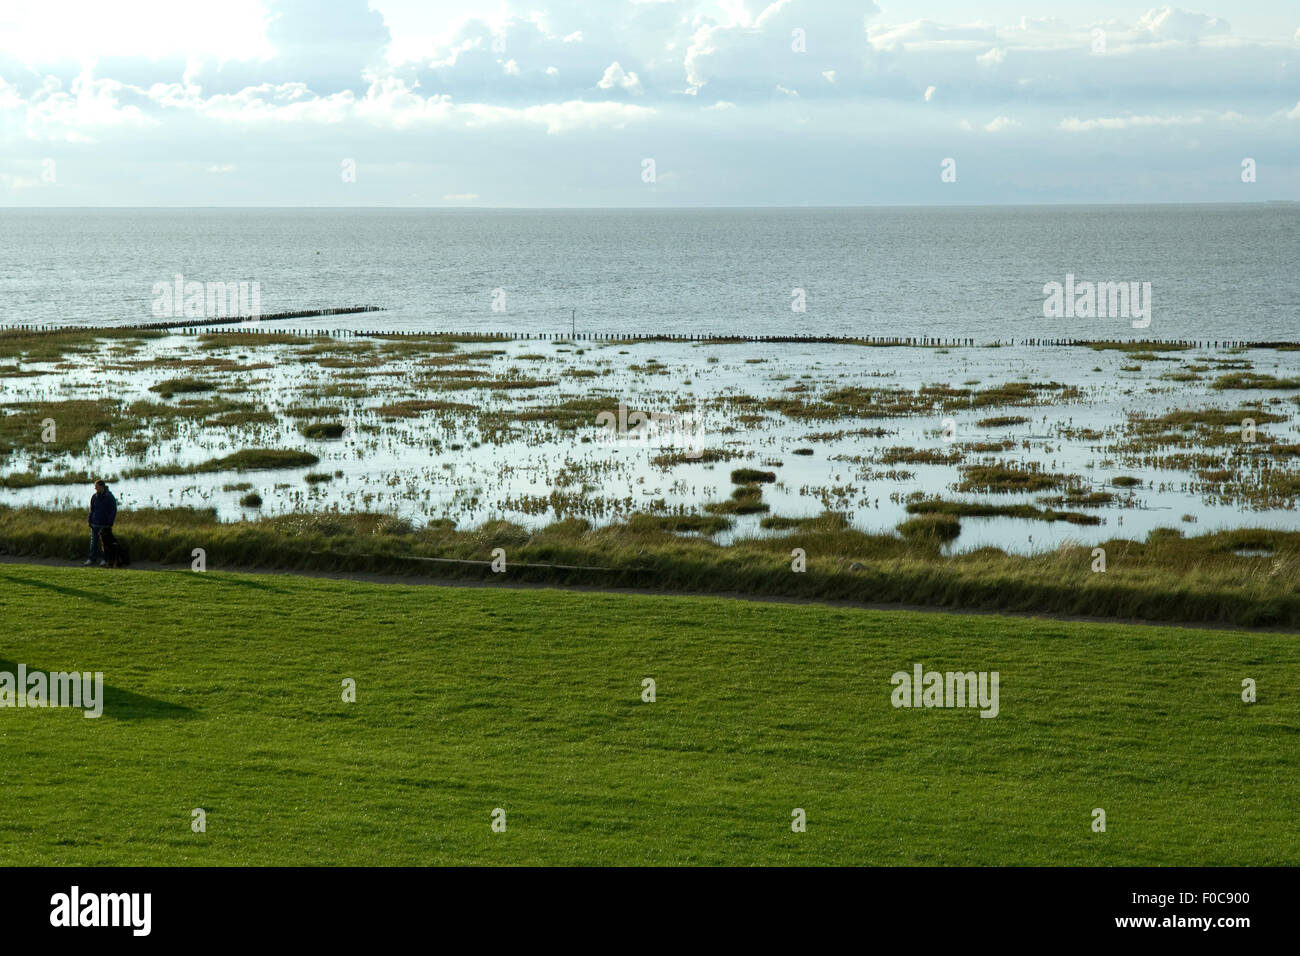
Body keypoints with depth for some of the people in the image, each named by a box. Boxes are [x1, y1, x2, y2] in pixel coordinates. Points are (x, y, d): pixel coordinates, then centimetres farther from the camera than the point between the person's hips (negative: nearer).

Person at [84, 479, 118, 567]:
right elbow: (91, 510, 17)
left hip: (105, 524, -4)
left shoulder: (109, 497, -5)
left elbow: (113, 511, -4)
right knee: (94, 542, 2)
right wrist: (90, 521, 9)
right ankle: (92, 559, 7)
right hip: (95, 524, 4)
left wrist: (110, 523, -10)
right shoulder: (94, 497, 9)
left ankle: (104, 559, 9)